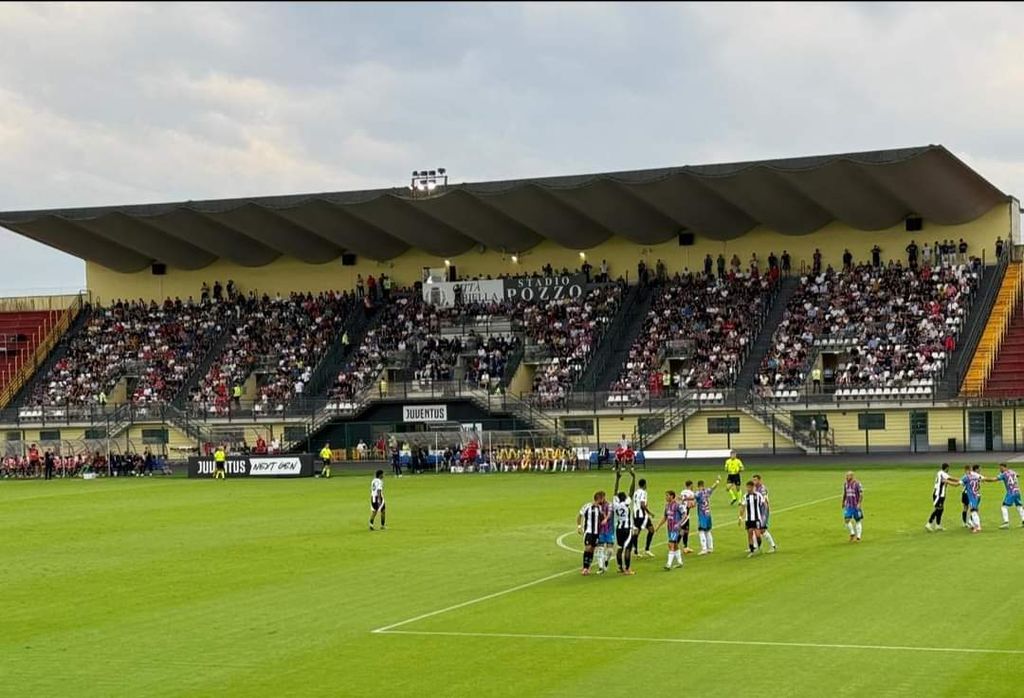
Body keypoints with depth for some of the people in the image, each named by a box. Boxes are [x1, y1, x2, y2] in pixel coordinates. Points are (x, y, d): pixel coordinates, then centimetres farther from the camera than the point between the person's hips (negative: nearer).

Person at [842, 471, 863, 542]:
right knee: (847, 519, -9)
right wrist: (843, 503, 21)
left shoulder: (857, 484, -11)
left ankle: (858, 537, 11)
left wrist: (859, 503, -21)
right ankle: (852, 533, 8)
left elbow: (861, 495, -12)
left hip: (856, 506, -4)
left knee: (858, 521, 4)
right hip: (848, 506, 4)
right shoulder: (846, 484, 7)